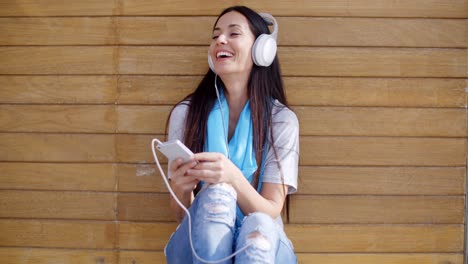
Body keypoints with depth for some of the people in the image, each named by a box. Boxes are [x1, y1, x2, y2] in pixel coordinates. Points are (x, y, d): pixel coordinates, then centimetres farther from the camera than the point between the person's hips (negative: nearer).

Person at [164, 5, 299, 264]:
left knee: (258, 226, -37)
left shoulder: (282, 120, -3)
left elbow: (271, 213, -10)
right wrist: (181, 187, -25)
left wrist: (234, 178, -31)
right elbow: (181, 214, 0)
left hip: (262, 243, -1)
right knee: (216, 195, -33)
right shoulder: (185, 113, -1)